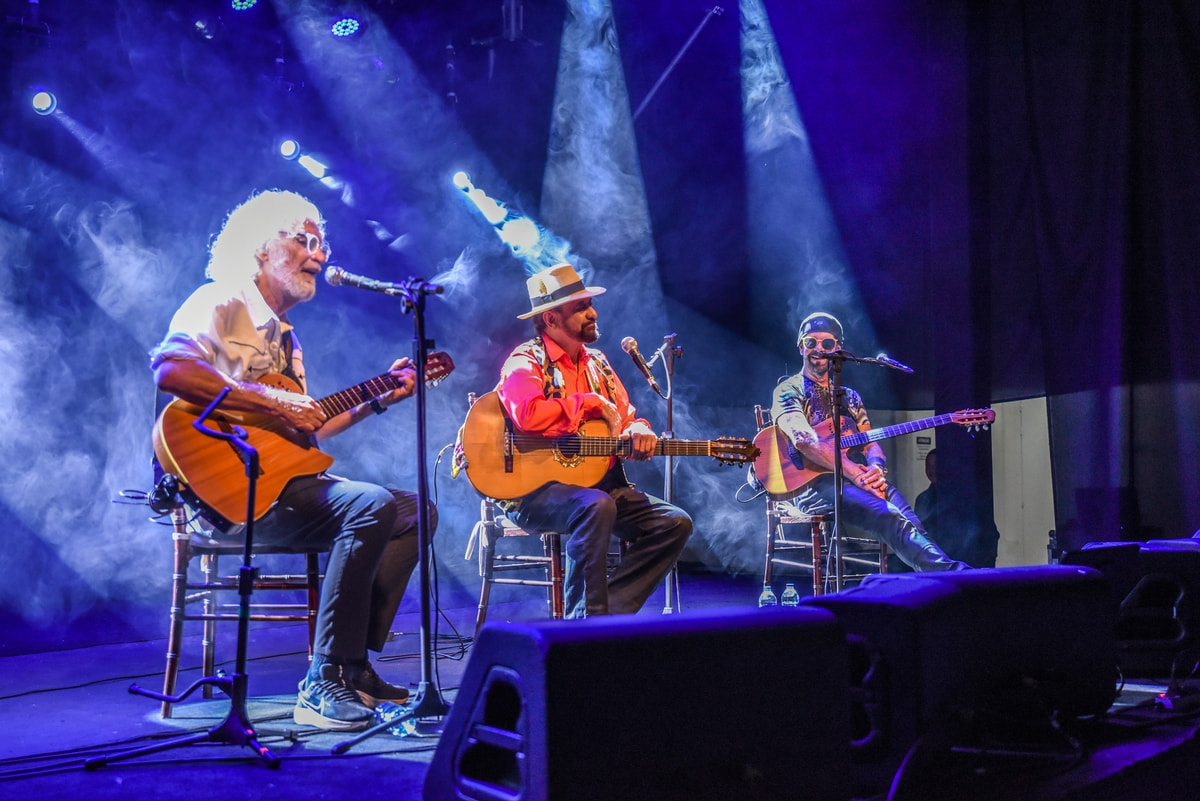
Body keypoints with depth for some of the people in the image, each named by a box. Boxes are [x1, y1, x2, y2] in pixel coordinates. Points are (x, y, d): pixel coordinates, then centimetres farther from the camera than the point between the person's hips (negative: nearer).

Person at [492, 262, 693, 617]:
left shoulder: (597, 363, 17)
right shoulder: (527, 361, -6)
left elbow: (627, 417, 17)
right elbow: (528, 415, -27)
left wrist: (638, 432, -9)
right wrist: (593, 403, -15)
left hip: (600, 484, 8)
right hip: (534, 489, -7)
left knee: (674, 522, -8)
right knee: (596, 506, -37)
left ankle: (611, 611, -10)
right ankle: (586, 621, -27)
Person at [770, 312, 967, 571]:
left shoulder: (848, 397, 26)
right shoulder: (788, 392, 7)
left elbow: (871, 444, 15)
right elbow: (804, 440, -12)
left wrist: (875, 469, -12)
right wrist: (856, 474, -21)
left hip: (850, 480, 5)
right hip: (808, 482, -5)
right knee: (886, 514, -32)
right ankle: (949, 571, -49)